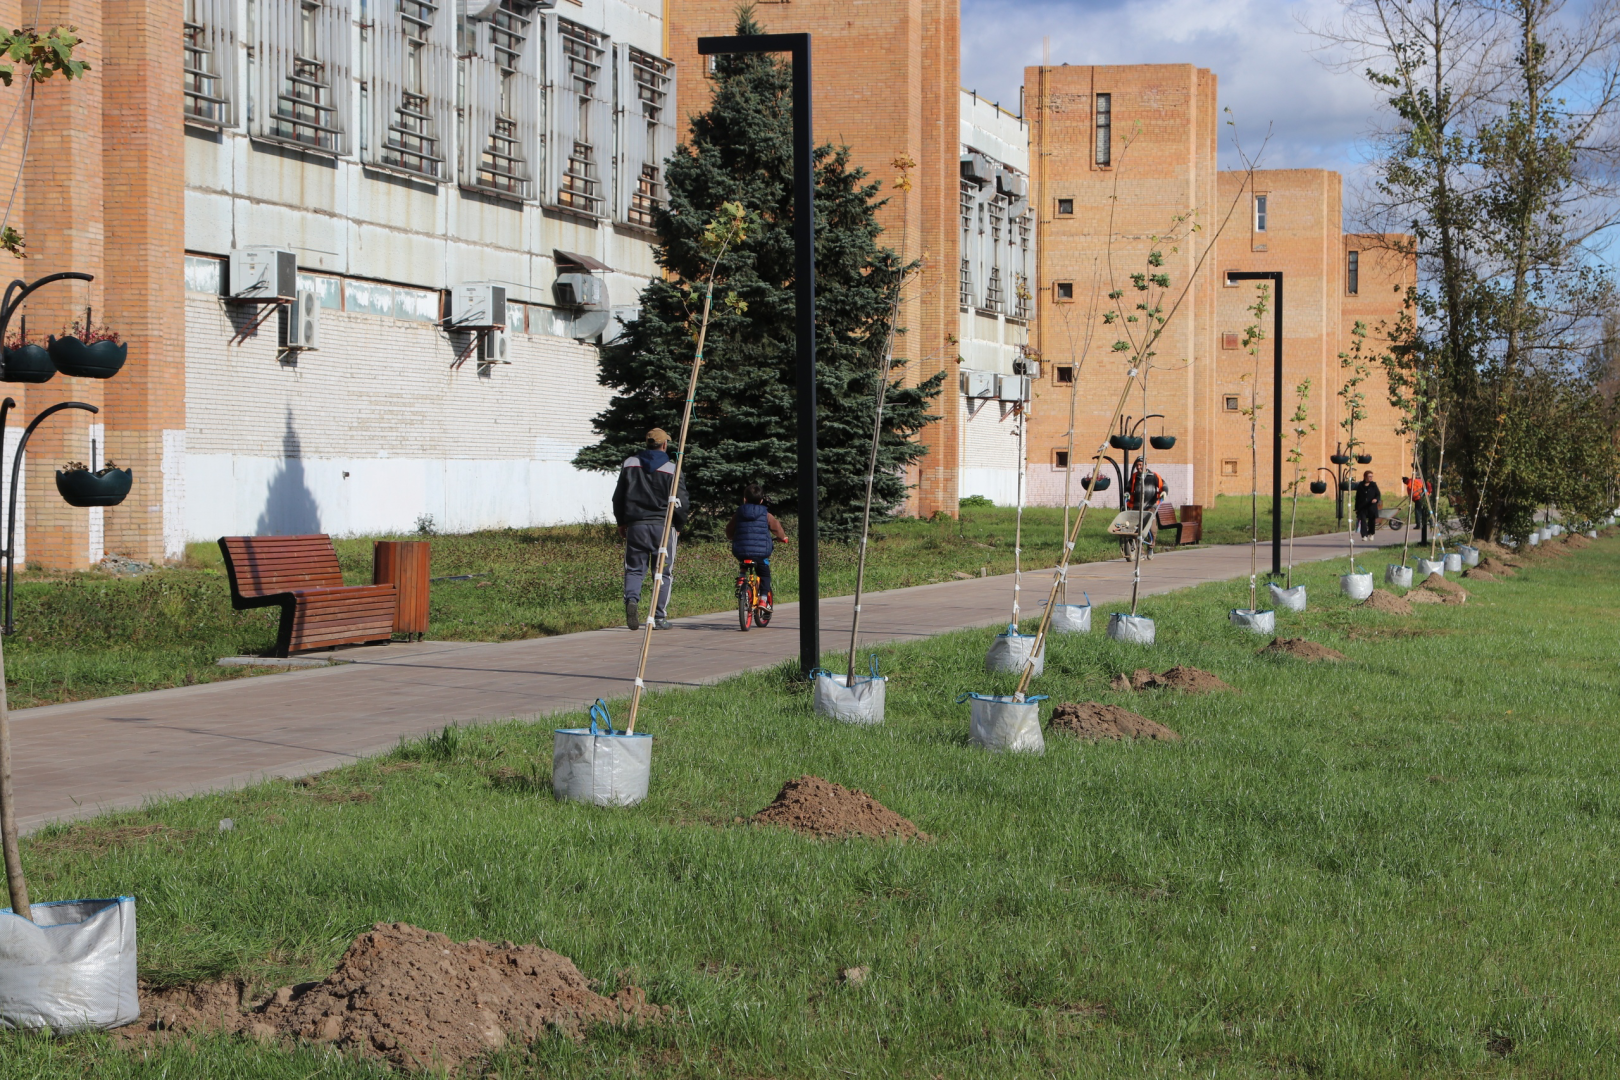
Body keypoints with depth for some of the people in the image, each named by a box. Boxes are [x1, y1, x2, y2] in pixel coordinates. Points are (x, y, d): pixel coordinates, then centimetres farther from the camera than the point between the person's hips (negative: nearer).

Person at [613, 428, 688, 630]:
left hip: (635, 525, 2)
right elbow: (680, 501, -5)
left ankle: (631, 598, -20)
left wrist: (621, 522, 20)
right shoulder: (672, 469, -4)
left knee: (634, 569, 9)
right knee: (664, 572, 7)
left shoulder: (629, 464, 6)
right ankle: (659, 617, 4)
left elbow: (618, 496, 9)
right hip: (663, 526, -2)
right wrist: (679, 526, 11)